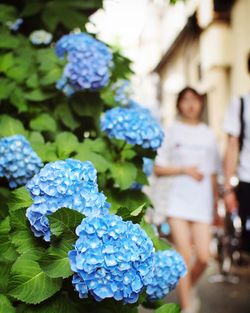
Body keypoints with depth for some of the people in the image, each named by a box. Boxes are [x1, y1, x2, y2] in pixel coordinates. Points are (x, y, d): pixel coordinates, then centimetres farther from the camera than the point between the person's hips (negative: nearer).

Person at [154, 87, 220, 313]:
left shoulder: (208, 135, 13)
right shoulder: (172, 132, 6)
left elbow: (213, 174, 16)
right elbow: (158, 169, 4)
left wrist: (215, 204, 14)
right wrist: (184, 169, -8)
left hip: (202, 201, 2)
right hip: (178, 199, -2)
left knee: (203, 258, -4)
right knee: (184, 255, -7)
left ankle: (190, 288, 28)